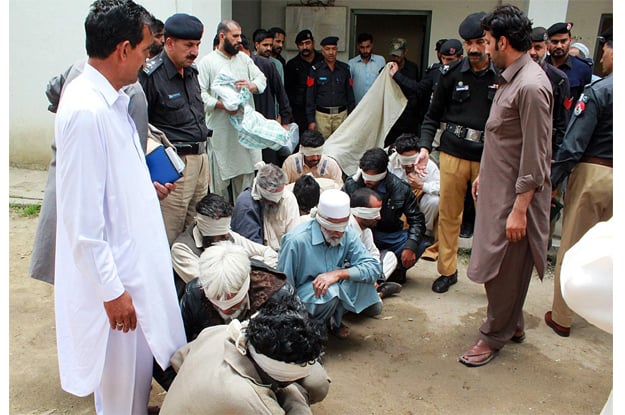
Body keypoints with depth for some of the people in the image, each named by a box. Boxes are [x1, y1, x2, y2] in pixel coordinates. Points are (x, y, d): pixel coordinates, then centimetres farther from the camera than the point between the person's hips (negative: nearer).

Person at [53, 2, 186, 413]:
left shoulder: (110, 100, 4)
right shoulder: (86, 111, -24)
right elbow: (83, 220, -24)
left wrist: (146, 188, 16)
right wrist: (112, 290, -20)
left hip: (132, 263, 9)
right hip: (112, 276, -9)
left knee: (138, 371, 26)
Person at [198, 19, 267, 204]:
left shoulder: (244, 59, 14)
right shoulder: (207, 62, -3)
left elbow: (261, 78, 11)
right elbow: (200, 93, -11)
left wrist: (252, 85, -12)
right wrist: (222, 105, -22)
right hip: (220, 128, -5)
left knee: (246, 170, 12)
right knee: (221, 175, 1)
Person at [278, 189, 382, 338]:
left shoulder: (347, 234, -11)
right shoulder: (296, 240, -25)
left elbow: (374, 267, -18)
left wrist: (338, 273, -31)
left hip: (335, 290, 5)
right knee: (330, 292, -37)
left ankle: (334, 319, 1)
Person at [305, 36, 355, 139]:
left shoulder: (344, 68, 8)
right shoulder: (315, 69, 2)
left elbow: (350, 94, 11)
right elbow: (310, 96, 1)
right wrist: (311, 120, -4)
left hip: (342, 115, 2)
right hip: (322, 115, -2)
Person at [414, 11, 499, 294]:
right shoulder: (453, 74, 4)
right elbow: (433, 115, 10)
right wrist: (424, 147, -3)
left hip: (489, 158, -2)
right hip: (453, 154, 2)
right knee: (448, 215, 8)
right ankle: (447, 270, 23)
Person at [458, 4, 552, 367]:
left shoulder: (531, 86, -22)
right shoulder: (511, 78, 9)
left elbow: (535, 157, -23)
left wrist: (519, 209, -22)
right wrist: (484, 175, 22)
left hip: (515, 194, -10)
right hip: (497, 187, 10)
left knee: (506, 269, 4)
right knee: (497, 265, 19)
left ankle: (495, 336, 22)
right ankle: (513, 325, 36)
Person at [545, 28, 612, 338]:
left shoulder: (598, 91, -14)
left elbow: (573, 145, -16)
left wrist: (551, 181, -10)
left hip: (593, 174, -6)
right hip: (611, 178, 6)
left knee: (572, 248, 6)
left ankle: (561, 318, 17)